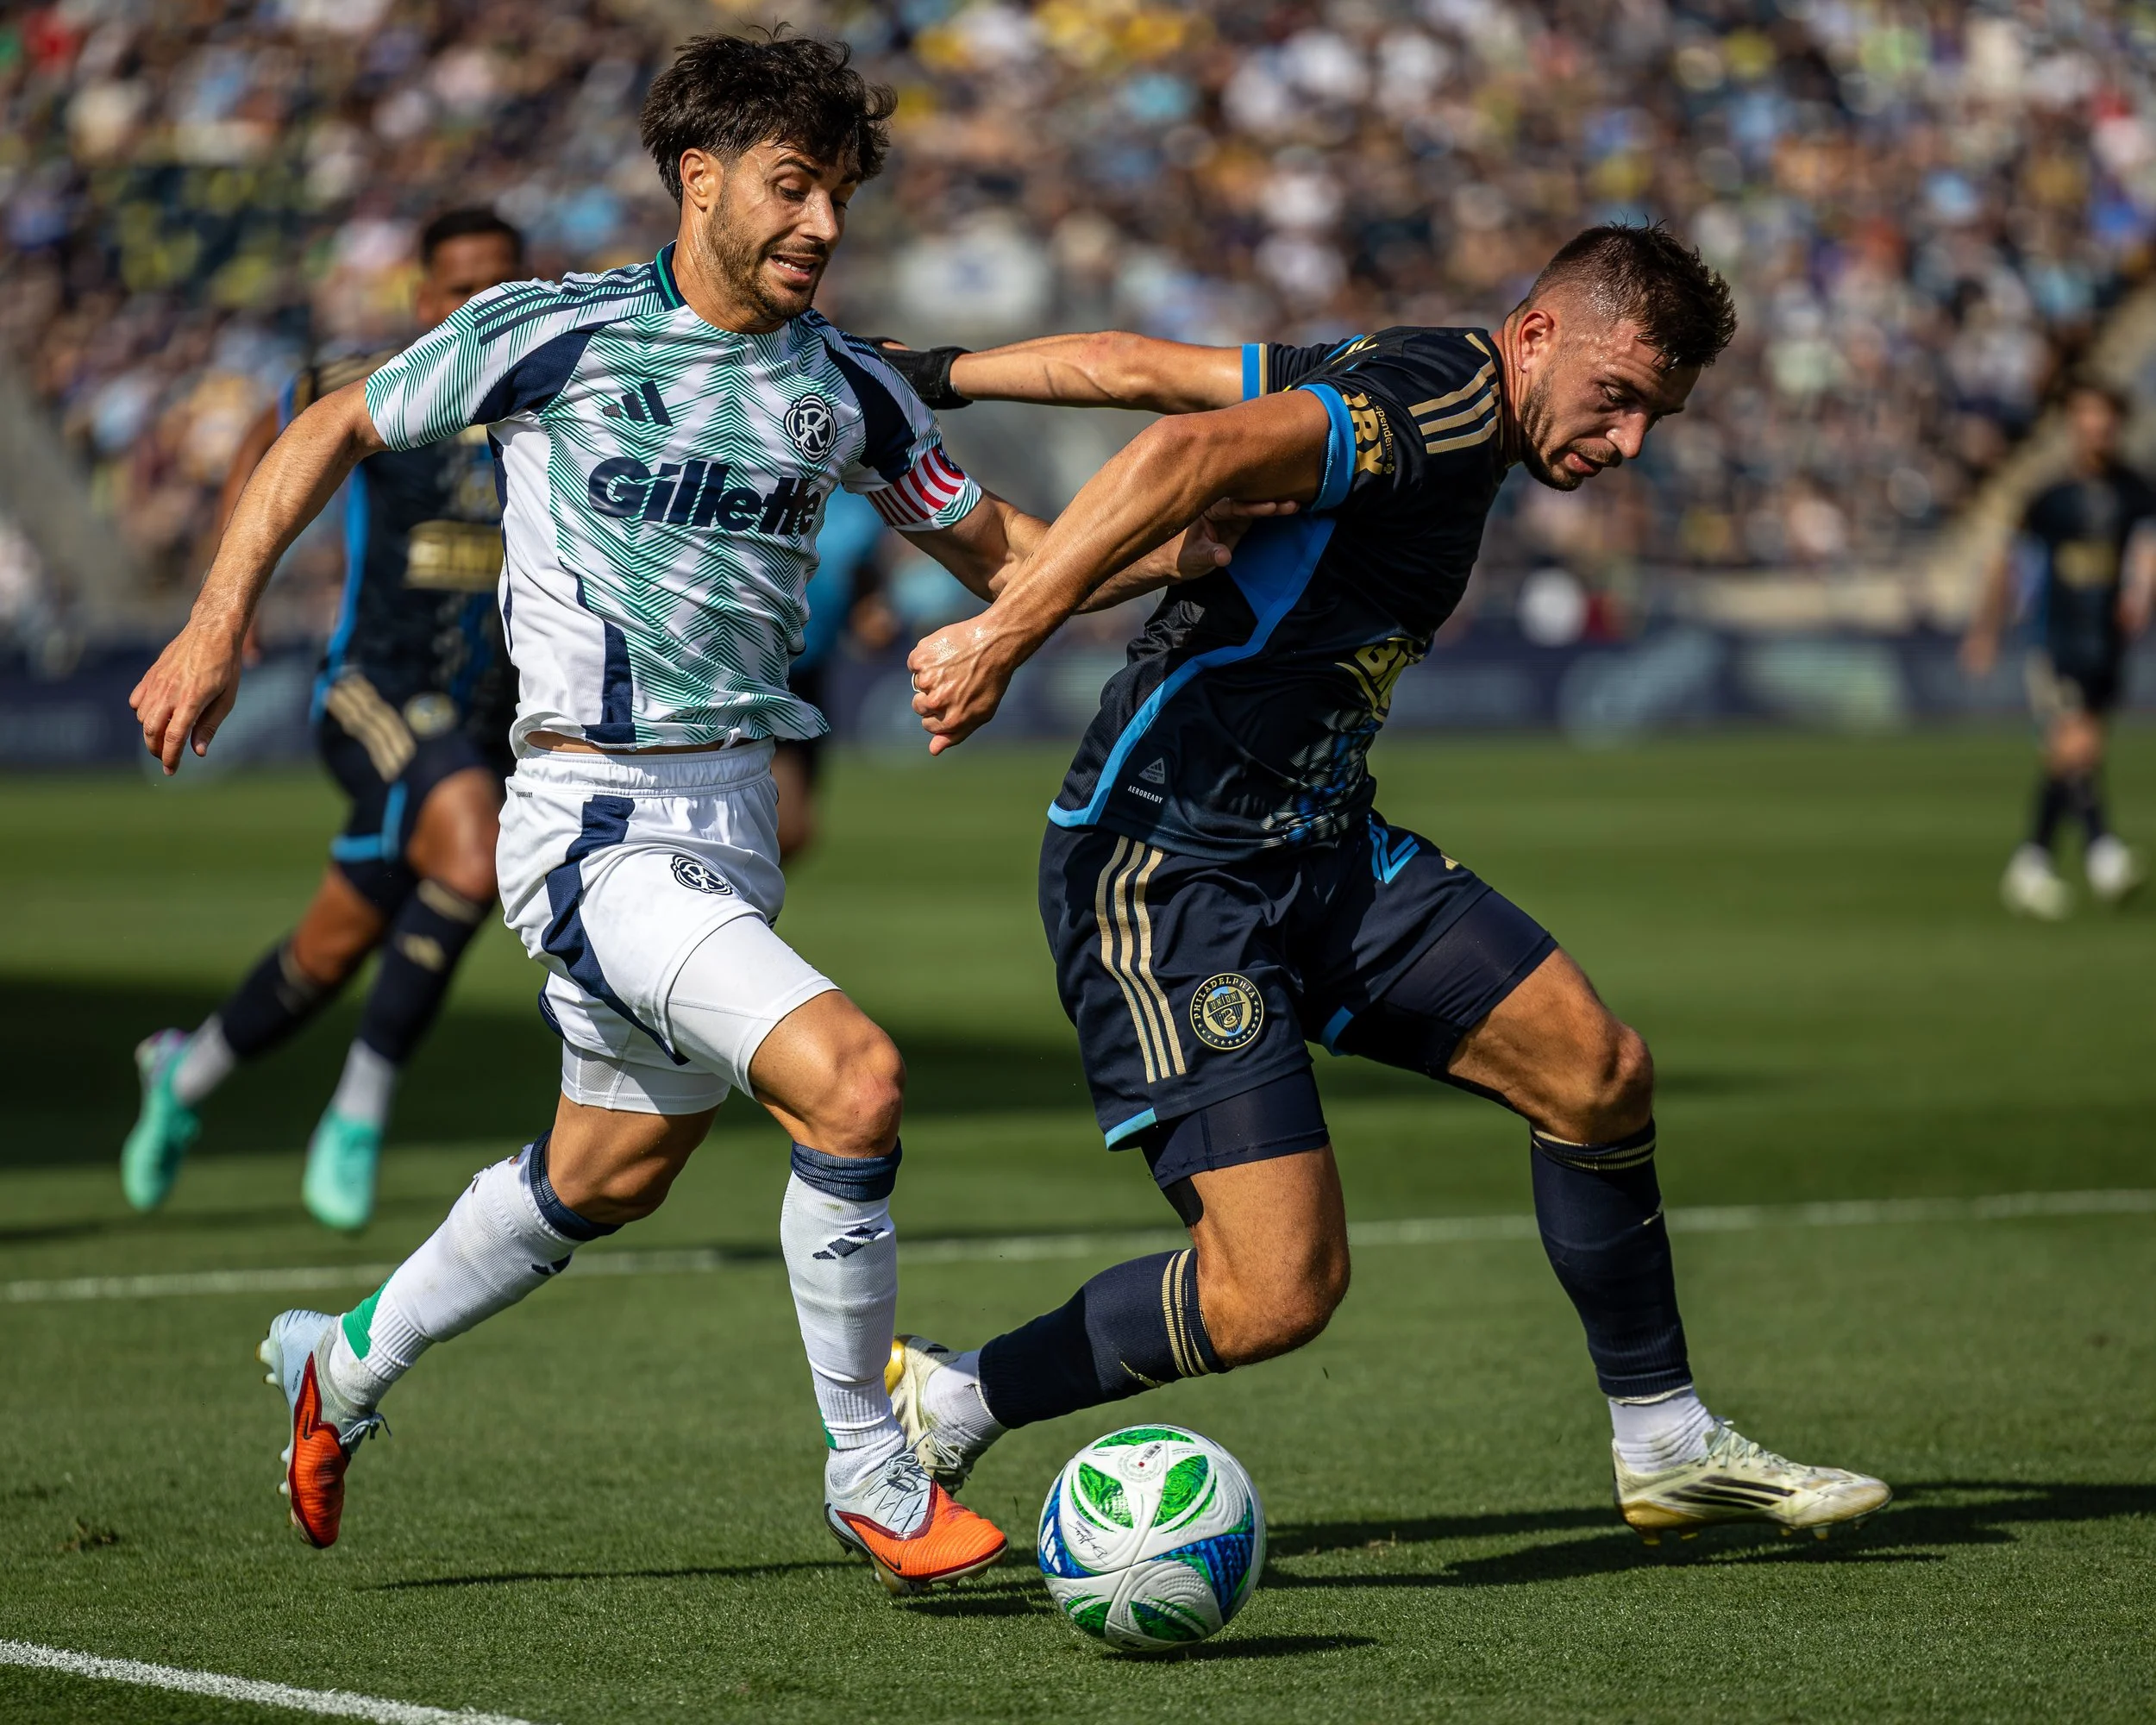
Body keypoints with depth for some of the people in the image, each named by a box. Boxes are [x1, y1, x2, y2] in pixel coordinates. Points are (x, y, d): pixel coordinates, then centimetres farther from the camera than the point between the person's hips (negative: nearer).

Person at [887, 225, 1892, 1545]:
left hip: (1321, 845, 10)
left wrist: (934, 376, 19)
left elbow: (1126, 365, 14)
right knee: (1280, 1289, -16)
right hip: (1167, 875, -10)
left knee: (1598, 1070, 7)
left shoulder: (1410, 387, 11)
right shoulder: (1434, 406, -19)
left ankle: (1668, 1446, 23)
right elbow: (1189, 454, -35)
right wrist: (1007, 634, -40)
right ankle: (943, 1408, 4)